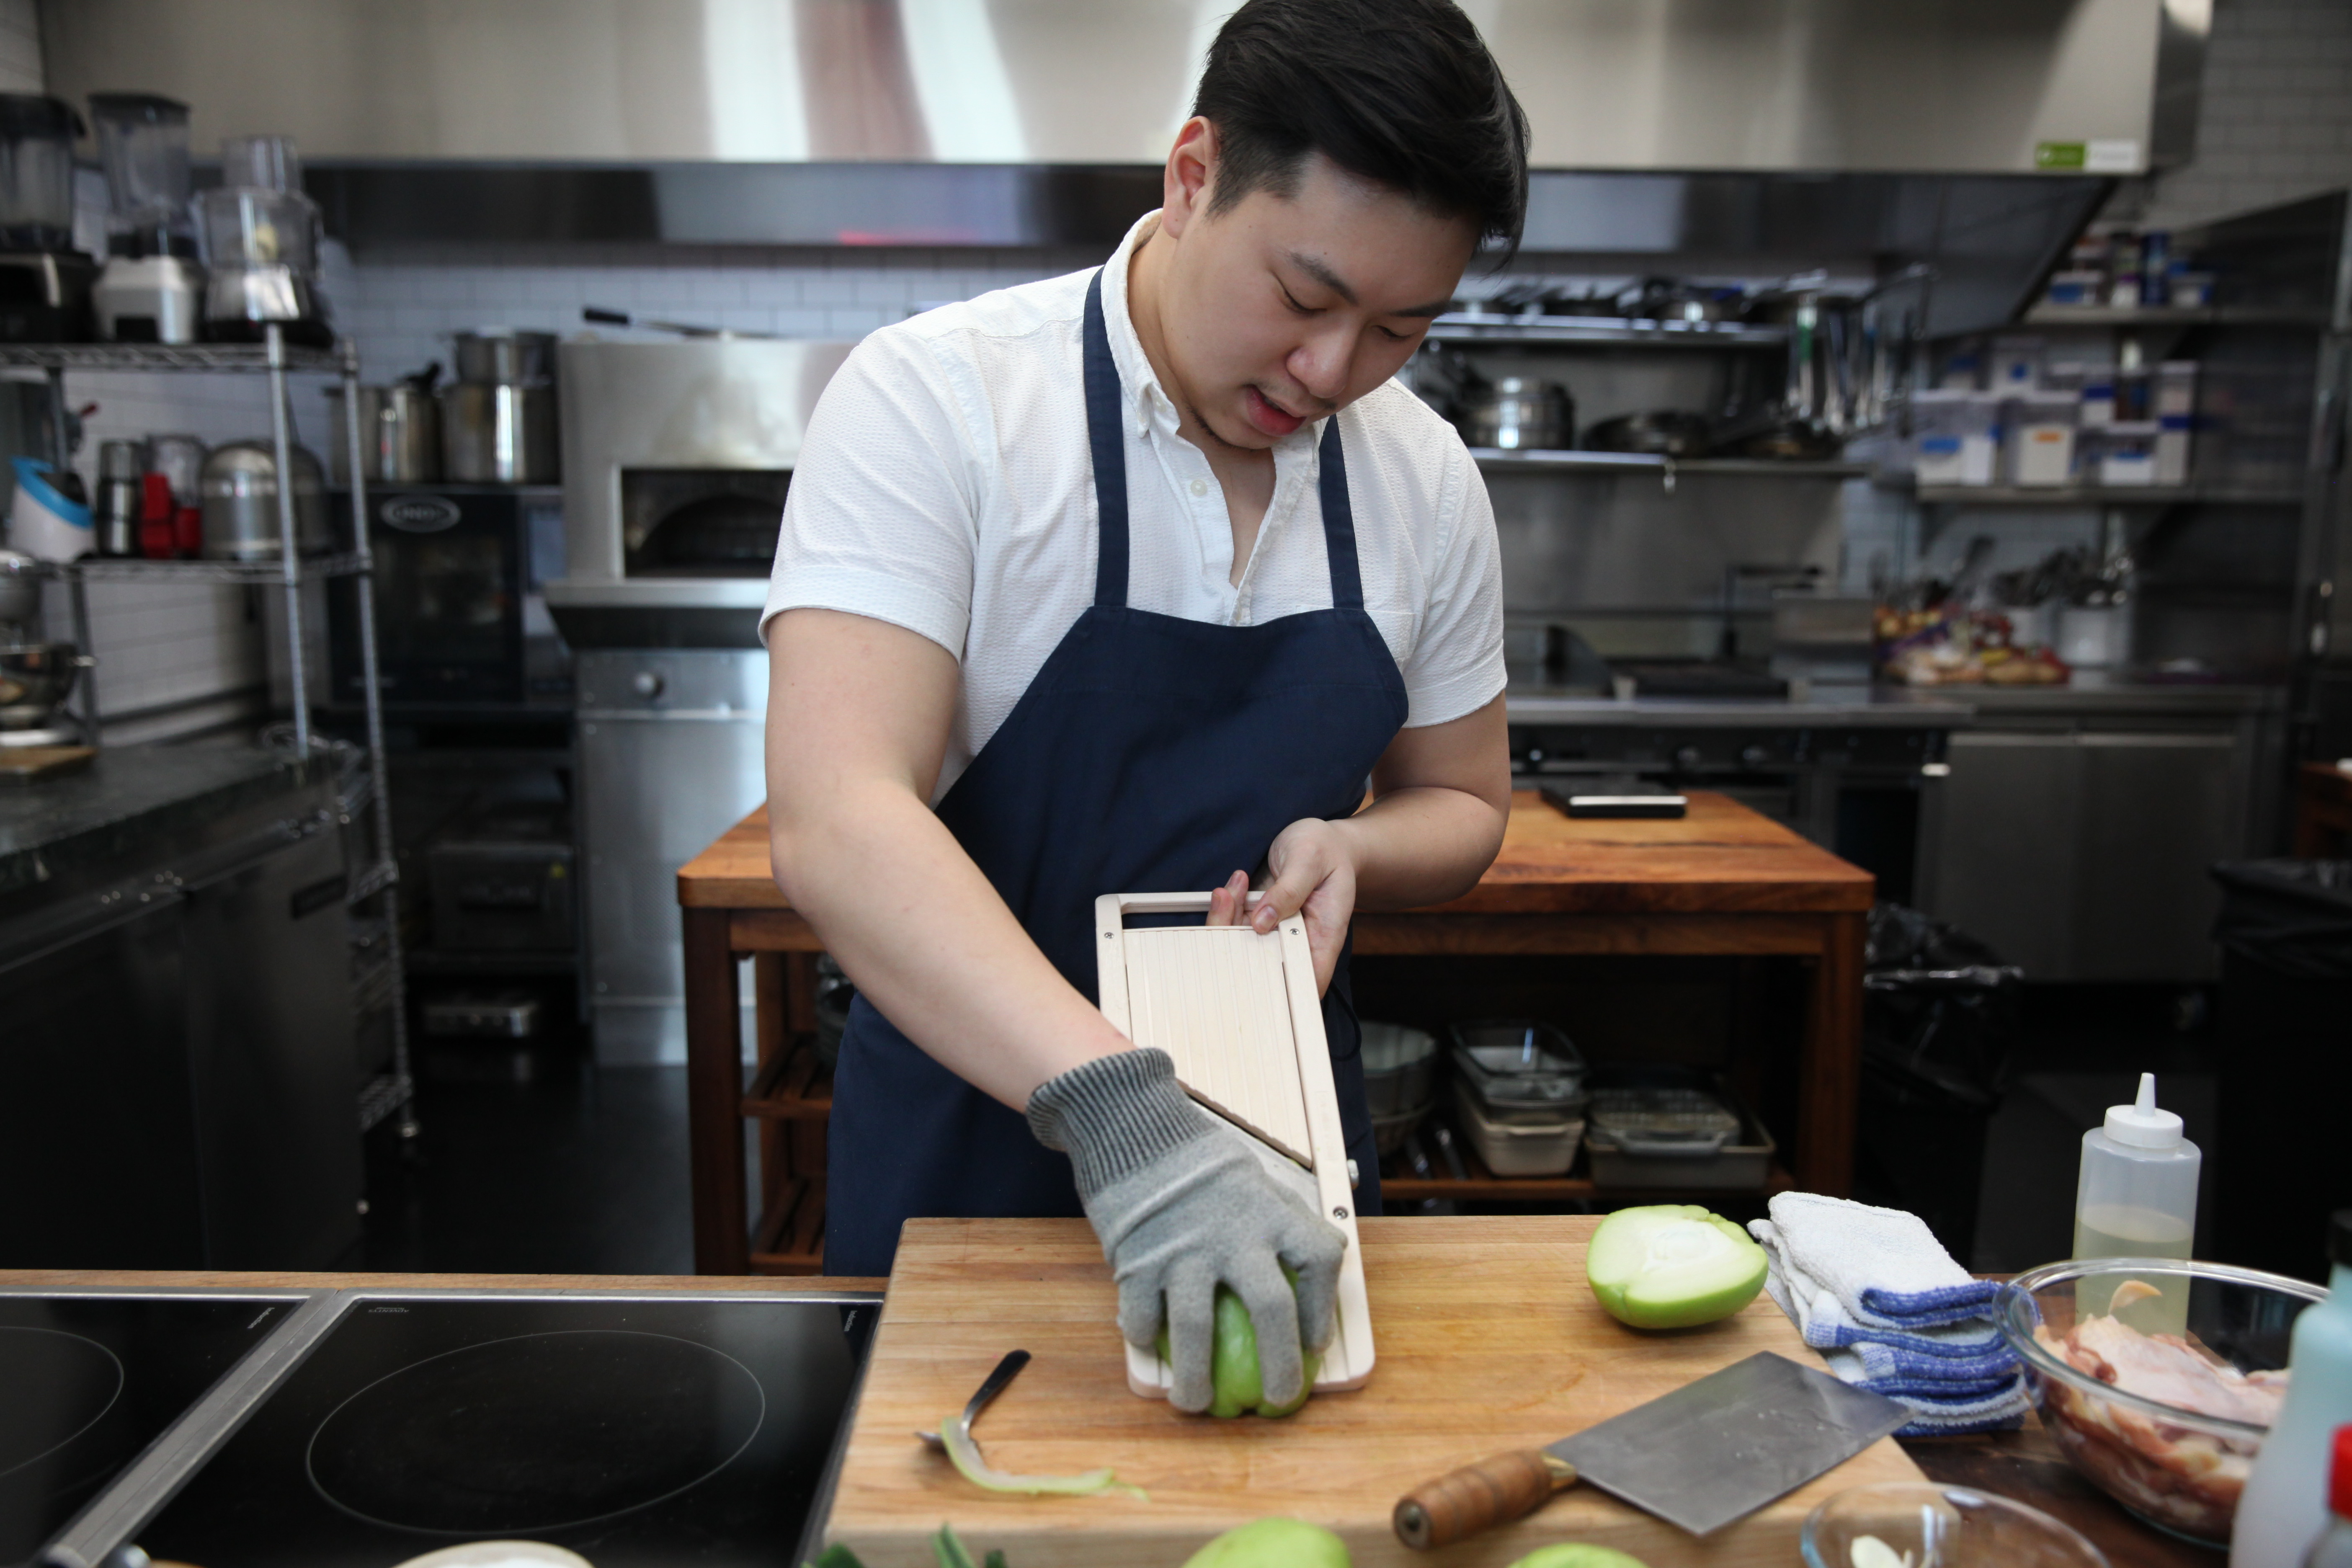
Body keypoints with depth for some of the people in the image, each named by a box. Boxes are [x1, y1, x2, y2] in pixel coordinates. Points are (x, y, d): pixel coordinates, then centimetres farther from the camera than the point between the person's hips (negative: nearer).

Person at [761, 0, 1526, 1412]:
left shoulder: (1427, 478, -4)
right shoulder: (933, 400, -19)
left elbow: (1461, 804, 8)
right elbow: (834, 821, -30)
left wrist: (1345, 849, -15)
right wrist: (1116, 1109, -42)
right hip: (967, 1127, -3)